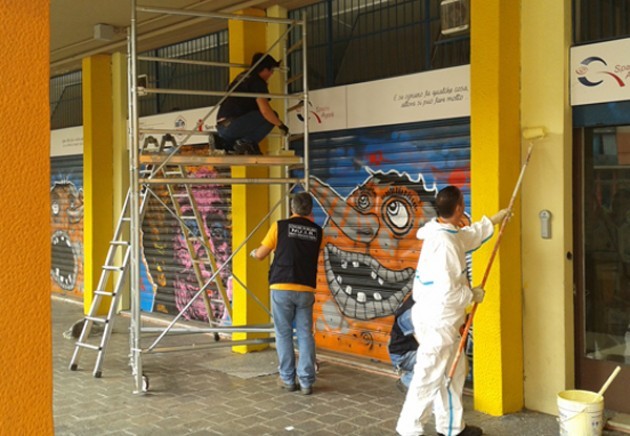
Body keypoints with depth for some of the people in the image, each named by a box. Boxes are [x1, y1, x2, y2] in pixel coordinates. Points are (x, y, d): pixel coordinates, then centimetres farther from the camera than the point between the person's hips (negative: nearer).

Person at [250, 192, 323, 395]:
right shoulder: (316, 231, 6)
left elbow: (261, 255, 6)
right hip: (306, 289, 2)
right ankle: (306, 382, 4)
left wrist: (253, 252, 31)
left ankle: (288, 379, 12)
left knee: (284, 334, 8)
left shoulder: (280, 226, 0)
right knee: (305, 335, 6)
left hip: (282, 287, -2)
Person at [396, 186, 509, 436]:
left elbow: (471, 235, 30)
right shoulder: (443, 242, -24)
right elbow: (447, 290, -25)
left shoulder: (447, 234, 7)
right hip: (436, 321, -10)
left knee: (454, 372, 19)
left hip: (441, 320, 10)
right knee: (428, 378, -3)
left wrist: (496, 219, 38)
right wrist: (473, 295, -9)